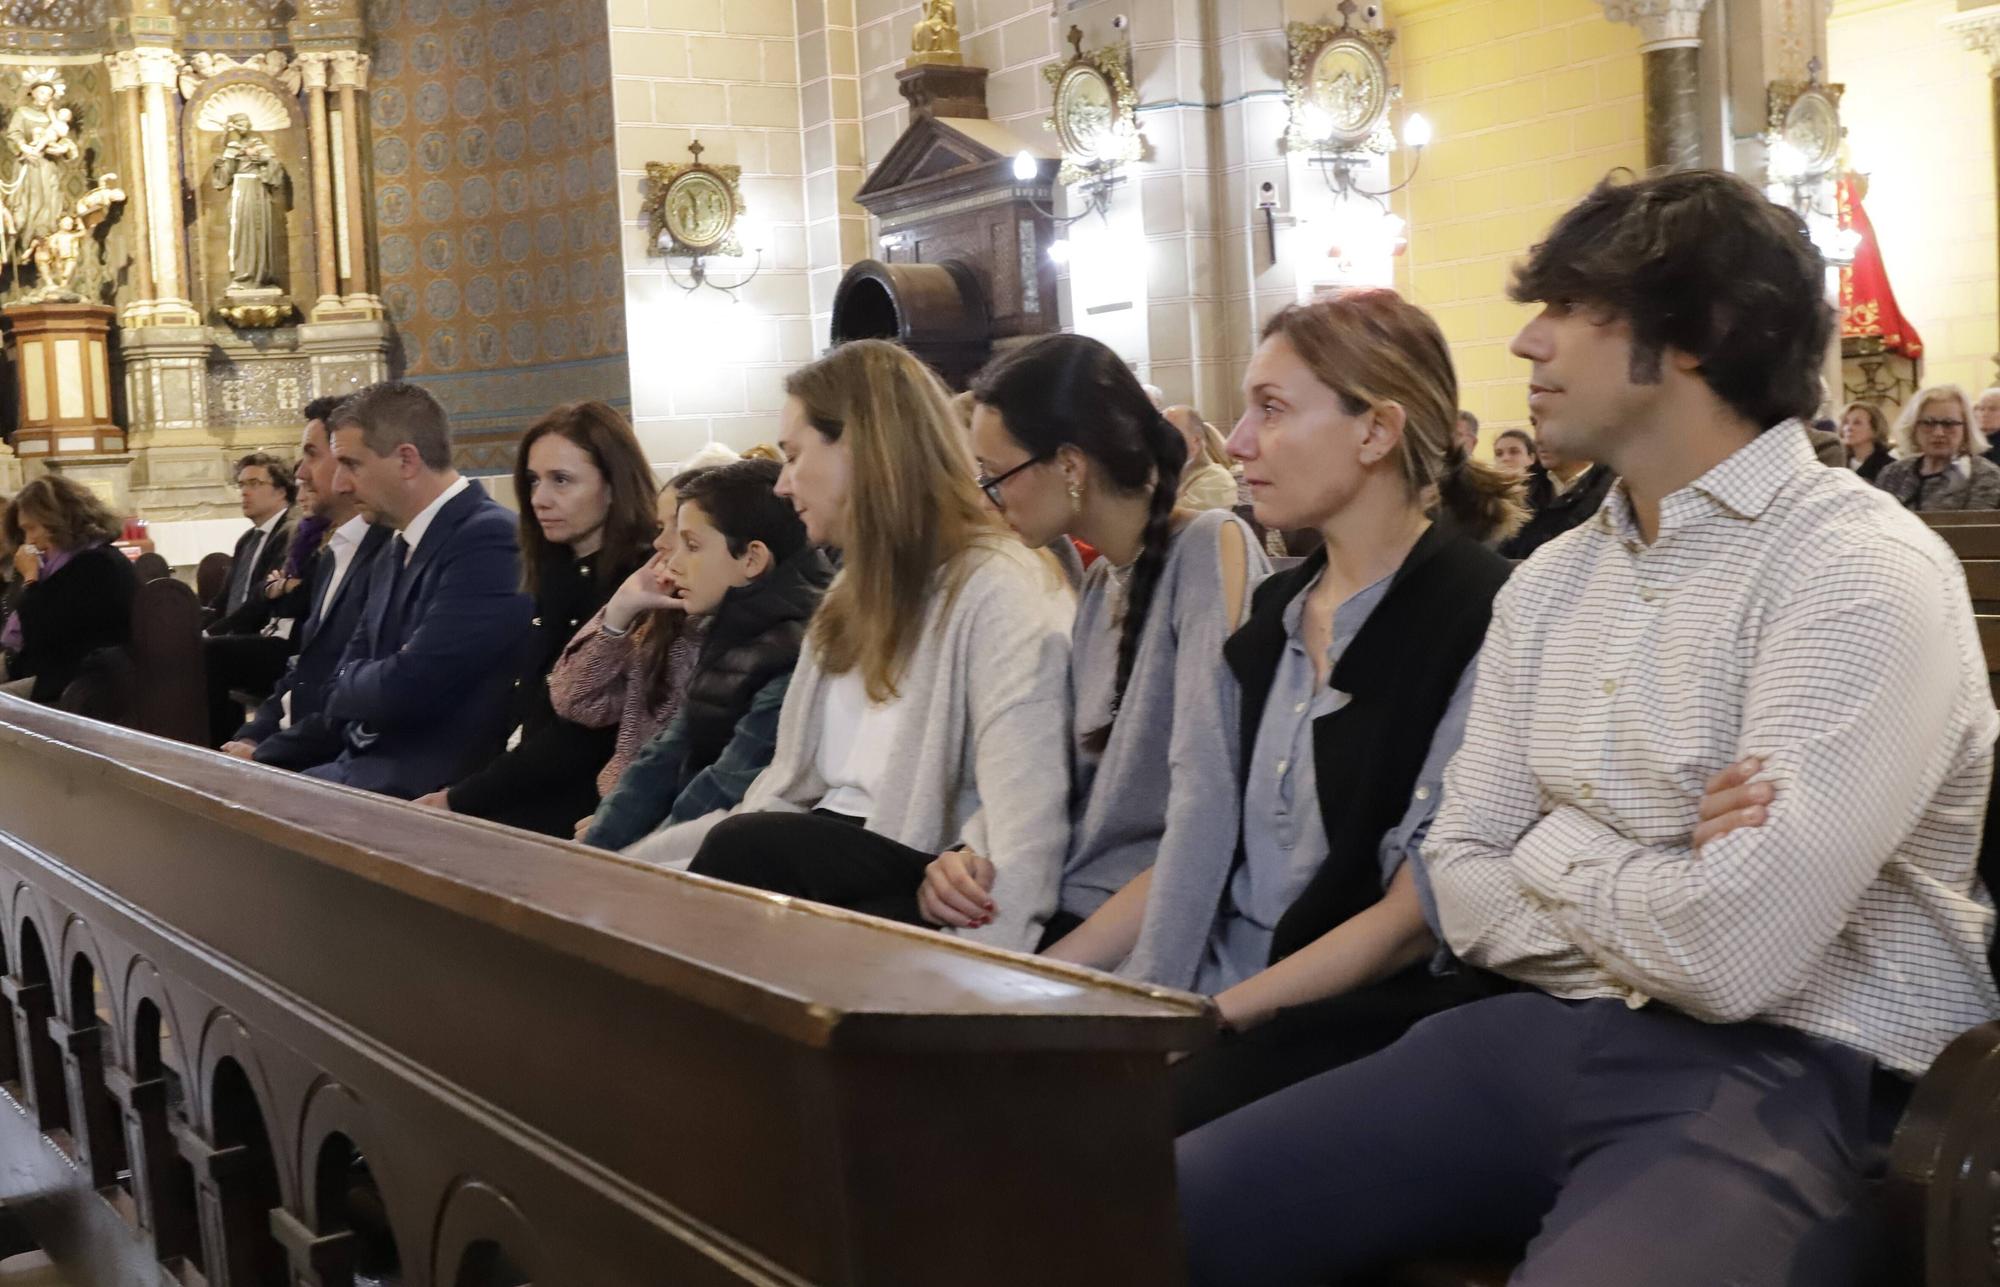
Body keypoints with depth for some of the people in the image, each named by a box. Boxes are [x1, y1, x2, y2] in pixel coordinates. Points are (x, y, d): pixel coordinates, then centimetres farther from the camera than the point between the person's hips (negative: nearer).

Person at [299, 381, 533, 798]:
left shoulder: (488, 541, -16)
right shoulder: (396, 552, 14)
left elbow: (406, 689, -20)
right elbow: (340, 690, 16)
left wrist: (348, 686, 0)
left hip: (427, 787, -8)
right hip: (365, 766, 8)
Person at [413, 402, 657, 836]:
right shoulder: (555, 574, 15)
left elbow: (583, 739, -13)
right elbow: (517, 716, 13)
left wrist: (459, 800, -11)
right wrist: (447, 795, -1)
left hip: (573, 812, -7)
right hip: (524, 793, 7)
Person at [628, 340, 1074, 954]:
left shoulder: (998, 591, -11)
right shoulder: (856, 593, 19)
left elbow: (1024, 830, -22)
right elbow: (784, 792, 14)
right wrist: (623, 863, 5)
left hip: (924, 894, -7)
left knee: (741, 854, -29)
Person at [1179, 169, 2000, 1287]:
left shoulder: (1862, 572, -13)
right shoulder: (1551, 585, 12)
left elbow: (1727, 955, -22)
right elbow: (1467, 891, 8)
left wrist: (1557, 849, -3)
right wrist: (1651, 894, -11)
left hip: (1785, 1079, -7)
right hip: (1552, 1038, 7)